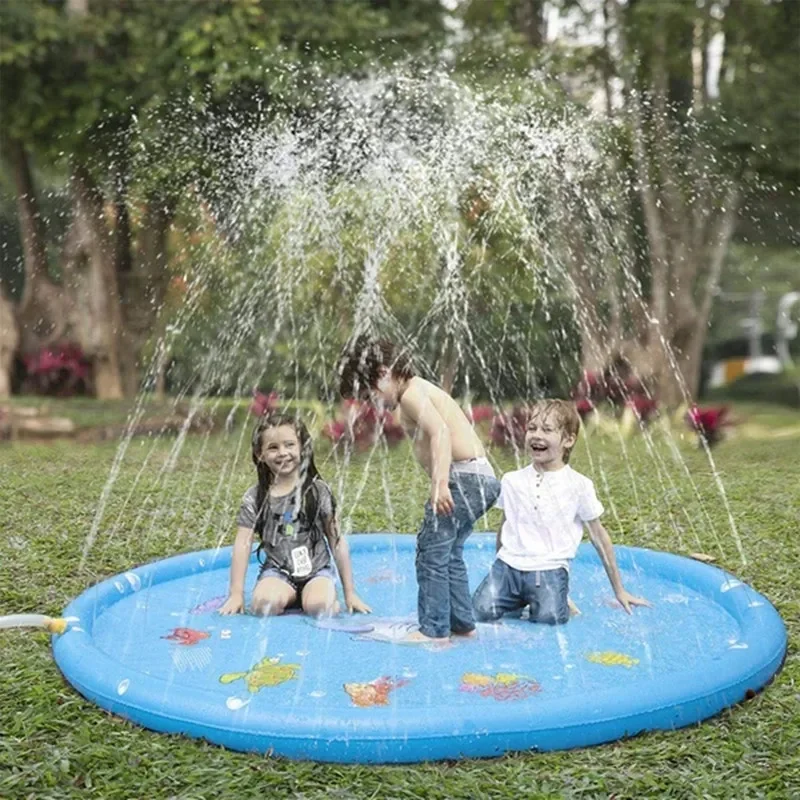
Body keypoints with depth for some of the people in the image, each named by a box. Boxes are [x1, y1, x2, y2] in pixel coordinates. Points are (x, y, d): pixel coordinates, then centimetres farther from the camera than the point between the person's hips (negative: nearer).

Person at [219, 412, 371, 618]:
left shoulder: (317, 491, -1)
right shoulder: (255, 498, 0)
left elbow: (337, 541, 1)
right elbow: (242, 545, -1)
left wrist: (350, 593, 1)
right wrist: (236, 594, -7)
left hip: (316, 570, -1)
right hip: (277, 571, 1)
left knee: (319, 606, -32)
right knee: (265, 604, -31)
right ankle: (290, 598, 0)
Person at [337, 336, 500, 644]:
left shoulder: (412, 393, -11)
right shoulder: (421, 391, 20)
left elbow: (440, 432, -26)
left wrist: (439, 483, -35)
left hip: (465, 476, -11)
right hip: (478, 478, 11)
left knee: (432, 549, -6)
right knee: (449, 554, 19)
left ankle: (434, 629, -2)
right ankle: (462, 622, 26)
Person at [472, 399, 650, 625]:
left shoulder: (578, 485, -1)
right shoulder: (512, 481, 7)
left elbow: (598, 536, 6)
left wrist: (619, 590, 10)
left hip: (549, 570, -2)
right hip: (509, 564, 2)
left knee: (550, 618, -24)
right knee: (481, 611, -19)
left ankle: (561, 597, 11)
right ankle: (517, 599, 13)